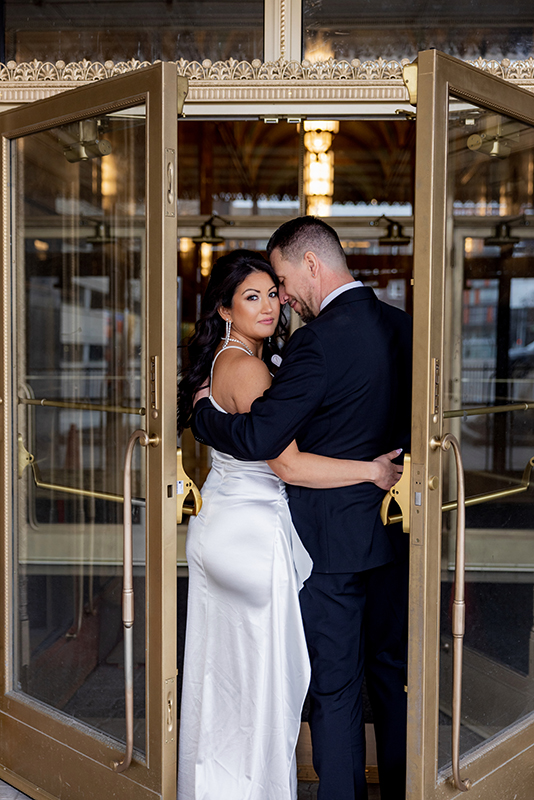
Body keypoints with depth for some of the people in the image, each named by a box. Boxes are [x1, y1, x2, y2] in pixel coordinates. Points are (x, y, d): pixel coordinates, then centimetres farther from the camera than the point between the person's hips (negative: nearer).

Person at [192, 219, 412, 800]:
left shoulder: (318, 342, -21)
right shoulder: (402, 327, 4)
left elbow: (256, 439, -23)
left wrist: (201, 412, -6)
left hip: (332, 538, -8)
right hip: (395, 533, 8)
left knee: (334, 686, 7)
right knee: (391, 673, 21)